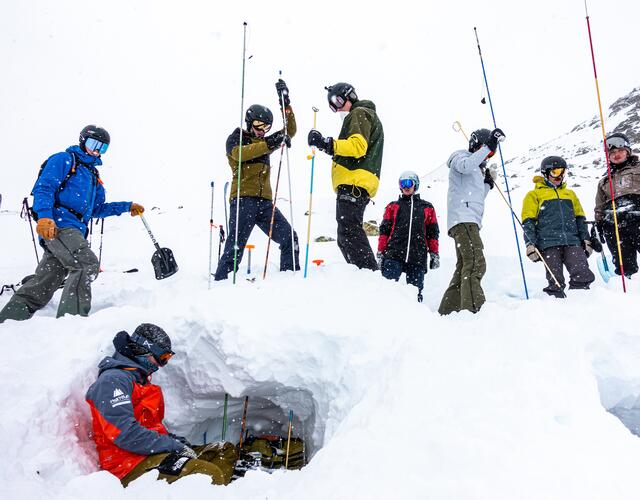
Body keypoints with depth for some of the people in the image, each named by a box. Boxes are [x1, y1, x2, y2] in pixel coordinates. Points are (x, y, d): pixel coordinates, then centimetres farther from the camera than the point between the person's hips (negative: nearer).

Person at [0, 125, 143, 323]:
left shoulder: (93, 175, 29)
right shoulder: (64, 160, 4)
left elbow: (97, 209, 32)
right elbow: (43, 188, -9)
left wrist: (127, 207, 26)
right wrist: (44, 216, -26)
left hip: (74, 230, 8)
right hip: (57, 225, -8)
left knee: (43, 284, 4)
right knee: (87, 263, -25)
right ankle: (72, 317, -27)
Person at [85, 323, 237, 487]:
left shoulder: (140, 380, 24)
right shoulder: (113, 380, -10)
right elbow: (125, 434, -23)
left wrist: (181, 443, 8)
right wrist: (174, 446, -17)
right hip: (129, 466, -10)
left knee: (227, 450, 1)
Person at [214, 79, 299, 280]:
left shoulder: (264, 143, 25)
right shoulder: (235, 139, 8)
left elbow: (289, 131, 16)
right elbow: (240, 153, -17)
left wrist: (285, 103, 5)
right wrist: (270, 145, -31)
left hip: (265, 201, 6)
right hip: (243, 199, -6)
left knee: (289, 239, -2)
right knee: (235, 246, -13)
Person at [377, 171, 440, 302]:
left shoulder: (427, 208, 20)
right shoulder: (393, 206, 19)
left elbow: (433, 233, 18)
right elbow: (384, 231, 13)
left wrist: (434, 254, 9)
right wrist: (380, 253, 4)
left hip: (418, 257, 1)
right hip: (393, 256, 0)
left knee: (415, 292, -1)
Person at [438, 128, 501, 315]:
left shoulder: (478, 169, 30)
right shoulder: (461, 156, 6)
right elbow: (466, 166, -21)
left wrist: (488, 183, 18)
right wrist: (488, 147, -20)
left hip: (470, 222, 10)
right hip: (462, 219, -10)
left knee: (464, 268, 8)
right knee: (476, 264, -22)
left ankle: (447, 310, 10)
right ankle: (472, 308, -29)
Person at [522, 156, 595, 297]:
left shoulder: (570, 194, 27)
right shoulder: (534, 195, 12)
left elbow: (580, 218, 27)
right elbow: (528, 222, 4)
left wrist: (586, 239, 15)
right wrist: (530, 243, -8)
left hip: (572, 242, 4)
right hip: (549, 243, -4)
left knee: (583, 276, -11)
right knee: (555, 281, -7)